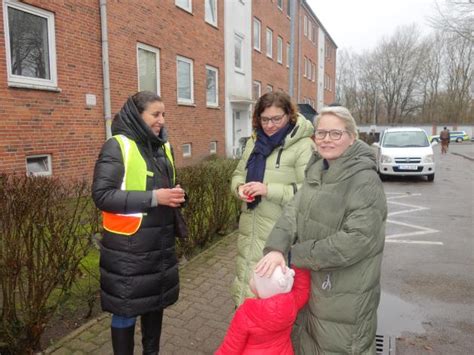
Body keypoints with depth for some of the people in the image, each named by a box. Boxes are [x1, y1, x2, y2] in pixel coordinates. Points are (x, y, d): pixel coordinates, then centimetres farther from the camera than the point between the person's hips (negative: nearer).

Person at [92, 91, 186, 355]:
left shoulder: (164, 146, 9)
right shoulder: (117, 146, -10)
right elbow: (102, 195, -16)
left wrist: (177, 195, -3)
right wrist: (152, 198, -21)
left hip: (161, 241, 6)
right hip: (129, 245, -6)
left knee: (155, 301, 18)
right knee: (126, 309, 7)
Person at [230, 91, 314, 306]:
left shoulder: (303, 146, -12)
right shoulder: (254, 141, 9)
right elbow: (238, 174, 18)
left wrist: (269, 190, -24)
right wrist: (240, 187, -6)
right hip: (250, 231, 7)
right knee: (247, 285, 20)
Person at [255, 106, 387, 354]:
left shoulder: (365, 180, -20)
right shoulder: (317, 169, 4)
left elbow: (357, 239, -27)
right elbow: (295, 209, -5)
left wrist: (298, 254, -21)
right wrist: (276, 247, -23)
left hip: (345, 292, -7)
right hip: (312, 280, 7)